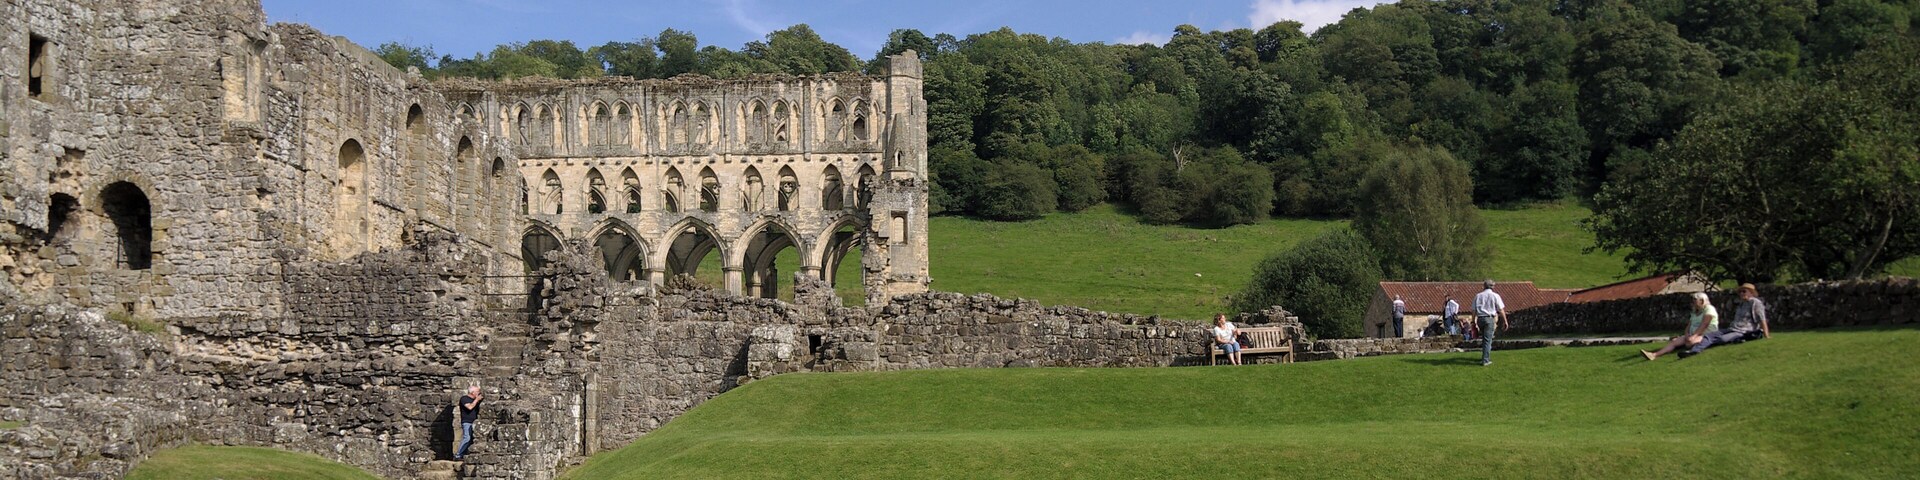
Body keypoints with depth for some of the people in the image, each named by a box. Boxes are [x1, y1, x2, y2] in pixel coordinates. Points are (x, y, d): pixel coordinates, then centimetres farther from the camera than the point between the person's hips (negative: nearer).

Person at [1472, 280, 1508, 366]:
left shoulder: (1478, 296, 10)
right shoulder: (1495, 296, 1)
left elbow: (1474, 310, 8)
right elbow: (1501, 310, 1)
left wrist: (1473, 322, 13)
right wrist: (1505, 321, 7)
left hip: (1480, 319, 4)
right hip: (1489, 318, -4)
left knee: (1484, 338, 20)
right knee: (1488, 339, -4)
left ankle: (1486, 357, 28)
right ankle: (1485, 360, -10)